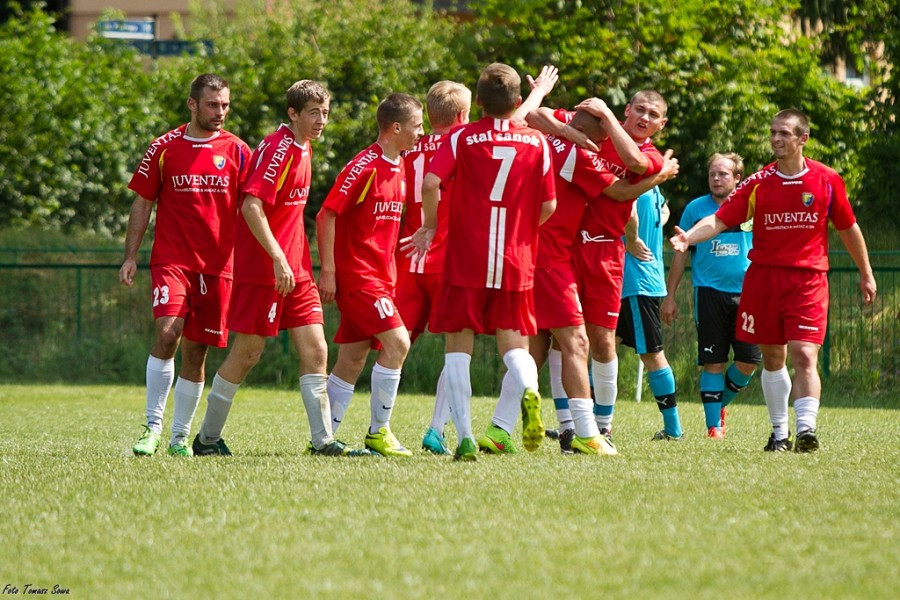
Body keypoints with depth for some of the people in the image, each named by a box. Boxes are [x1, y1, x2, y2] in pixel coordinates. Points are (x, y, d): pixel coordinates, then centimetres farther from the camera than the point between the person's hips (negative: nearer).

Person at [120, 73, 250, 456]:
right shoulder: (164, 149, 3)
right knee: (167, 333, -20)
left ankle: (180, 436, 14)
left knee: (196, 352, 4)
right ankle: (153, 427, -13)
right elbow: (143, 204, 8)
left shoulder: (237, 151, 5)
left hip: (217, 265, 2)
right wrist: (130, 257, 2)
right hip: (172, 260, -2)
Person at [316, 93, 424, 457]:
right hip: (355, 273, -9)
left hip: (379, 275, 9)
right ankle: (378, 433, -9)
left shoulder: (398, 168, 12)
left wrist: (389, 273, 17)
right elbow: (327, 215, -15)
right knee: (397, 342, -16)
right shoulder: (364, 167, -14)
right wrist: (327, 272, -17)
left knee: (352, 361, 8)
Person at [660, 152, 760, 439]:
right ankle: (714, 425, 3)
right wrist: (669, 297, 6)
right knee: (713, 362, -3)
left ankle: (720, 403, 23)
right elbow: (680, 255, 9)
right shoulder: (696, 209, 4)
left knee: (749, 360, -3)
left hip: (745, 294, 1)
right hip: (709, 294, -1)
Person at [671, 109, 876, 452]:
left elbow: (848, 229, 11)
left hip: (808, 279, -2)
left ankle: (806, 429, -23)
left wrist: (866, 274, 18)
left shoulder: (827, 180, 0)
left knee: (804, 356, -16)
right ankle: (779, 433, 21)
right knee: (772, 358, 9)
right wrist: (688, 237, -25)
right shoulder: (758, 183, 0)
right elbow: (720, 220, -6)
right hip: (763, 277, 2)